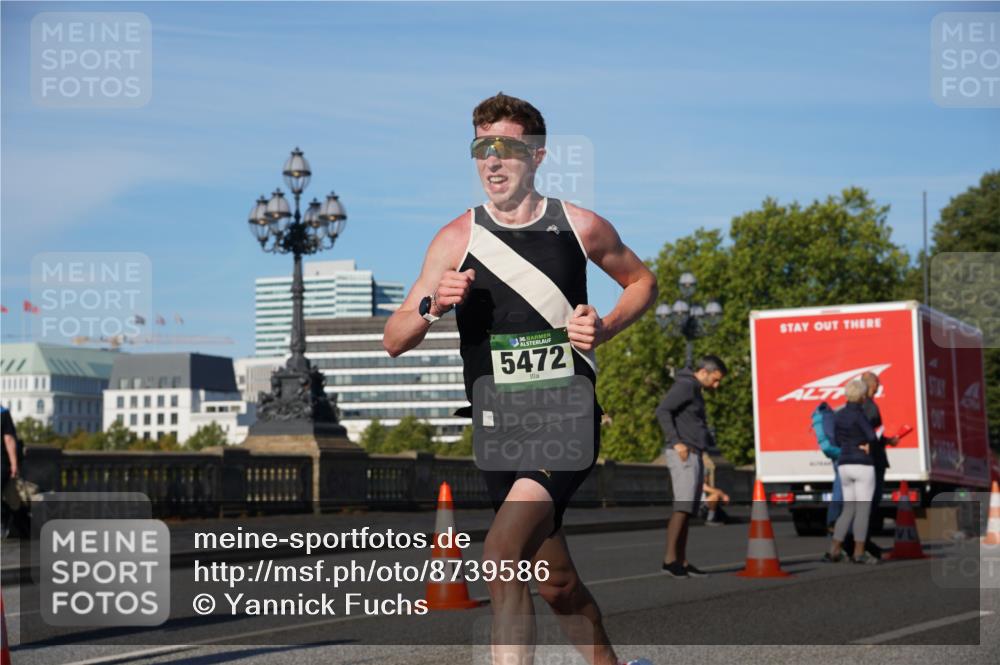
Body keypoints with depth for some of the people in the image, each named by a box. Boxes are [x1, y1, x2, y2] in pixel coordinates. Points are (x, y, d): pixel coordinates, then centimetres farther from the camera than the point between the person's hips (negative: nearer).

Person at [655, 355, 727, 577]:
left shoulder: (695, 391, 22)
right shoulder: (684, 386, -8)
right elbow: (662, 411, -18)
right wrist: (676, 442, -22)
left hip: (694, 455, 10)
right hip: (682, 454, -10)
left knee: (689, 510, 7)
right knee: (683, 506, -17)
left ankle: (682, 562, 7)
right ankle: (670, 558, -20)